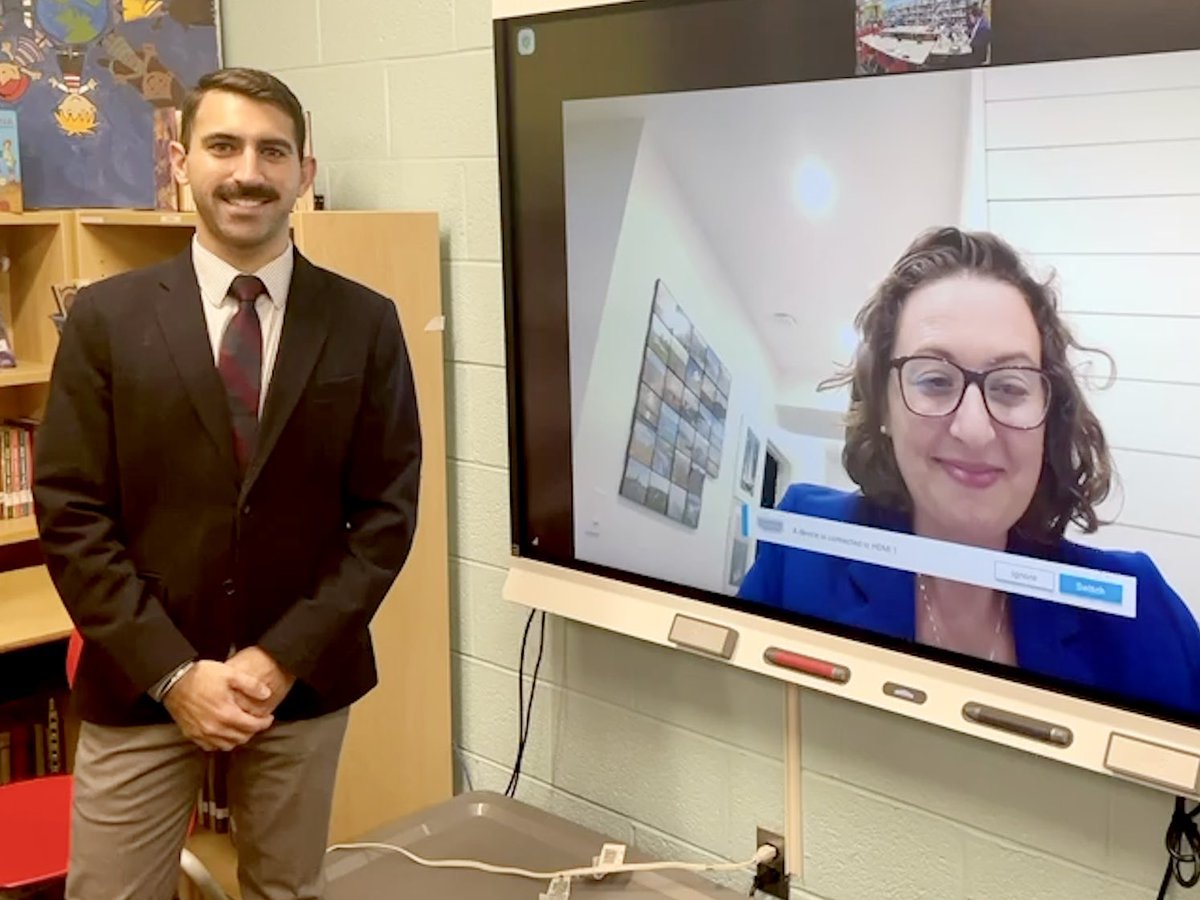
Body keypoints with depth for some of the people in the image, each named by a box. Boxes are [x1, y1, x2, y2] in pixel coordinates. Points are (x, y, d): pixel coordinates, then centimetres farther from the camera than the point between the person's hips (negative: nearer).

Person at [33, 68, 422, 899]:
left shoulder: (366, 323, -1)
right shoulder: (107, 318, -2)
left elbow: (386, 510, -3)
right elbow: (72, 514, -4)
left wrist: (284, 659, -10)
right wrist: (173, 671, -11)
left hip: (305, 683, 1)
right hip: (139, 686, 0)